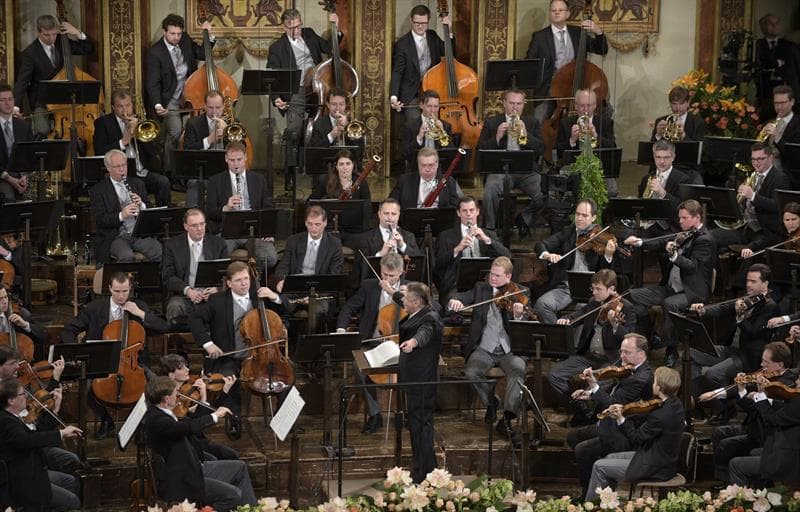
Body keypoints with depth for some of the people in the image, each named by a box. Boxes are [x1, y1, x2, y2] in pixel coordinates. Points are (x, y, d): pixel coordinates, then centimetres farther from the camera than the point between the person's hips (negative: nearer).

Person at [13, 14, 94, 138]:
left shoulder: (62, 43, 3)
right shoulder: (30, 53, -11)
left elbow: (89, 49, 10)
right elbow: (21, 83, -16)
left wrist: (78, 34, -8)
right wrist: (16, 107, -30)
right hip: (42, 103, -4)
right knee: (42, 130, -29)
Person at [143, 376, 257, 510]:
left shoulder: (161, 413, 7)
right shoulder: (156, 420, -24)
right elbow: (188, 427, -37)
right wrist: (215, 415, -23)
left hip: (194, 468, 11)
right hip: (180, 482, -11)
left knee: (239, 467, 17)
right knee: (233, 494, -20)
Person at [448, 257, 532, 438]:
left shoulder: (518, 293, 4)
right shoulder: (480, 289, 12)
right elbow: (463, 298, 1)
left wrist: (519, 314, -30)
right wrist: (454, 301, -23)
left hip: (509, 349, -2)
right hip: (484, 348, 2)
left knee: (518, 369, -32)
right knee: (470, 372, -26)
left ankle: (507, 418, -27)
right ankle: (491, 402, 2)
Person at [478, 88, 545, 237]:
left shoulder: (532, 122, 14)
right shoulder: (491, 122, 12)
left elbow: (541, 150, 3)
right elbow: (481, 150, 4)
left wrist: (525, 134, -13)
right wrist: (497, 137, -12)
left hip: (527, 170, 1)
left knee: (543, 194, -25)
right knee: (490, 192, -32)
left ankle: (524, 219, 4)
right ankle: (490, 228, -9)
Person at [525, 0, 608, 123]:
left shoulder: (578, 33, 13)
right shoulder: (539, 36, 6)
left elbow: (602, 50, 10)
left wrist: (598, 31, -8)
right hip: (548, 89, -2)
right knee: (538, 124, -20)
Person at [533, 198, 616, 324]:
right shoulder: (566, 233, 13)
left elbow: (604, 271, 0)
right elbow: (539, 246, 4)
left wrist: (608, 255, -22)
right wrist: (547, 255, -18)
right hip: (565, 287, 3)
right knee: (541, 304, -23)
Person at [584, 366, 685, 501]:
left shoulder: (661, 415, -30)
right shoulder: (675, 403, -1)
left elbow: (636, 438, -19)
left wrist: (620, 419, -15)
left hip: (656, 469, -10)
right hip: (666, 459, 10)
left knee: (599, 467, -2)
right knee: (610, 458, 21)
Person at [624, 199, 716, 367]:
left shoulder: (705, 240, -12)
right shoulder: (686, 235, 14)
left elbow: (692, 266, -22)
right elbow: (663, 243, 22)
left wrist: (674, 255, -38)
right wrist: (639, 242, 9)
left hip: (693, 292, -9)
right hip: (673, 287, 9)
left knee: (670, 304, -39)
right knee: (634, 295, 0)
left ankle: (672, 351, -25)